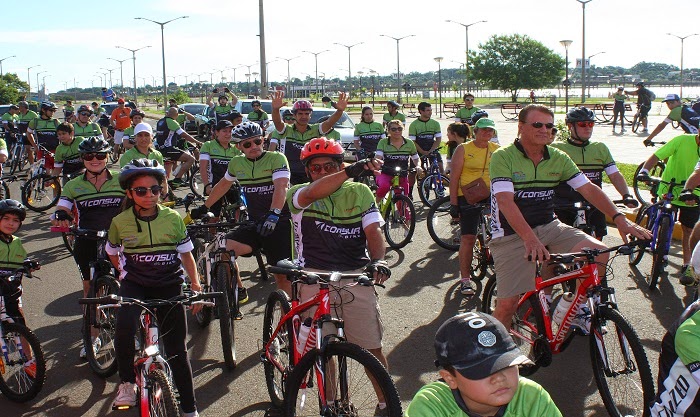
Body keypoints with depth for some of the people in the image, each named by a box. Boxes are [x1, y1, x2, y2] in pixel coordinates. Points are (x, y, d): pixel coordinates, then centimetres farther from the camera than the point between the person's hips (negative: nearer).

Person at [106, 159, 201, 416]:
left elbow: (186, 253, 6)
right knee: (124, 329, -32)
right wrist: (126, 271, 8)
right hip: (134, 285, -1)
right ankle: (127, 383, -8)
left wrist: (196, 286, 3)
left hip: (169, 286, 1)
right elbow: (112, 253, 15)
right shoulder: (120, 222, -4)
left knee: (177, 349, 4)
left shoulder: (173, 218, -3)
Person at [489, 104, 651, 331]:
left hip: (549, 227, 5)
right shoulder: (503, 157, -11)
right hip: (511, 235, -5)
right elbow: (505, 201, -23)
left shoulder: (558, 158, 5)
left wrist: (619, 218, -13)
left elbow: (588, 188, 2)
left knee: (599, 252, -17)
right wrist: (530, 239, -37)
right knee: (507, 303, -13)